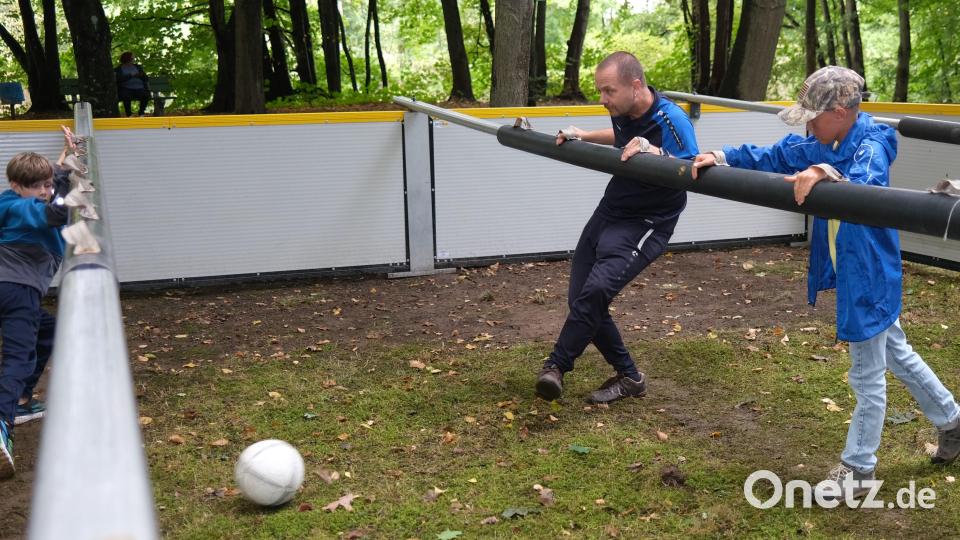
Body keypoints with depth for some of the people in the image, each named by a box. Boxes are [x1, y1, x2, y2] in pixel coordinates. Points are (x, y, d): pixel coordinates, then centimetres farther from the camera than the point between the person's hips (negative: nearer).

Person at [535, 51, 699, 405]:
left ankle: (557, 366, -12)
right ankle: (628, 376, 17)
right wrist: (584, 136, 14)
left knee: (596, 290, -28)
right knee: (581, 298, 3)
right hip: (609, 212, 8)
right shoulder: (623, 112, 1)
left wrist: (654, 152, -37)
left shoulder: (671, 120, -21)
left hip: (645, 224, -8)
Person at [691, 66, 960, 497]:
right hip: (850, 274, 9)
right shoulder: (819, 145, 0)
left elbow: (865, 184, -45)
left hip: (870, 277, -9)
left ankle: (858, 468, 19)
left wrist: (823, 174, -64)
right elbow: (770, 158, 3)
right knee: (896, 355, 25)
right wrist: (721, 157, -11)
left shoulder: (871, 147, -23)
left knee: (867, 377, 5)